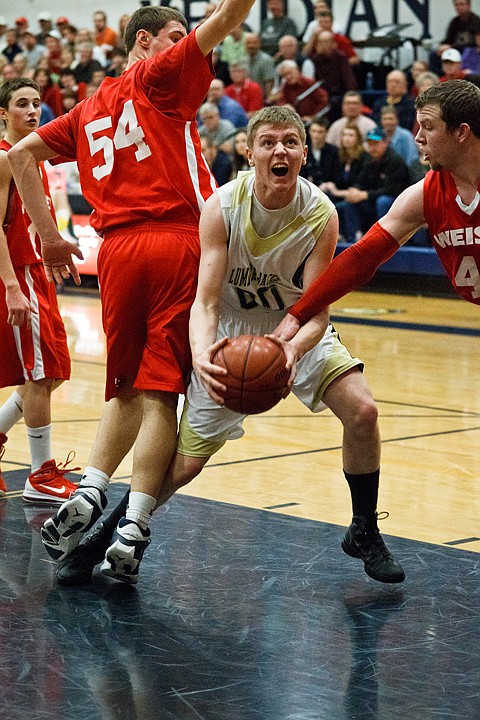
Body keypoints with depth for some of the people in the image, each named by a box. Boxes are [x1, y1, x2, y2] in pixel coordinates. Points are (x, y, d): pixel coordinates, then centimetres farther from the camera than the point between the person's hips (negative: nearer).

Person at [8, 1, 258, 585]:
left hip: (116, 251, 6)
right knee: (159, 393, -6)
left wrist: (48, 235, 20)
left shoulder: (89, 109, 21)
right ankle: (132, 531, -13)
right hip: (176, 242, -5)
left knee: (127, 390, 17)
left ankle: (89, 493, -1)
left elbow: (21, 153, 21)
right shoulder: (159, 77, 5)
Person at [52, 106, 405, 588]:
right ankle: (104, 538, 19)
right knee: (186, 461, -3)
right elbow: (205, 301, -26)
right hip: (231, 329, -1)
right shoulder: (222, 207, -24)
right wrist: (201, 353, -49)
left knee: (361, 409, -19)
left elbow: (316, 312, -23)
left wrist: (292, 350, -47)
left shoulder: (320, 214, -22)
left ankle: (363, 533, 2)